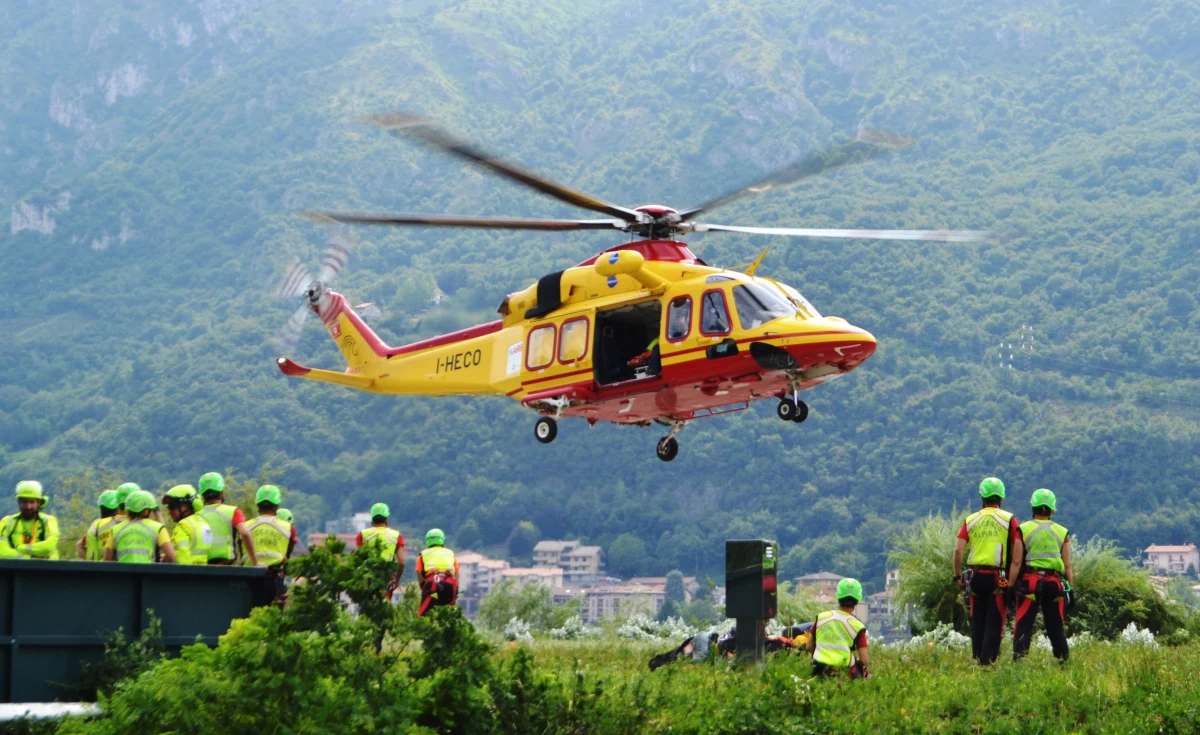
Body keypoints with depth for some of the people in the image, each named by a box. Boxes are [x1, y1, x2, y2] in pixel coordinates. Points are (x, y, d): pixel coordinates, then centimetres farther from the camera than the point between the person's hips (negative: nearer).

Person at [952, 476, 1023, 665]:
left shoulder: (970, 520, 8)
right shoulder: (1009, 519, 1)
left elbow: (958, 550, -1)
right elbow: (1017, 554, -6)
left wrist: (958, 576, 8)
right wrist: (1012, 582, -6)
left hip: (976, 576, 3)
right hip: (998, 578, -3)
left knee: (977, 622, 13)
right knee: (994, 623, -1)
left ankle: (977, 659, 15)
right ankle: (987, 661, -9)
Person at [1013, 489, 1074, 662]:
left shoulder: (1023, 529, 2)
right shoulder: (1062, 532, 9)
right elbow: (1067, 566, 7)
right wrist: (1071, 588, 11)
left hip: (1030, 581, -2)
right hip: (1054, 583, 2)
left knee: (1023, 623, -5)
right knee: (1055, 624, 12)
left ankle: (1018, 656, -16)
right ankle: (1063, 659, 13)